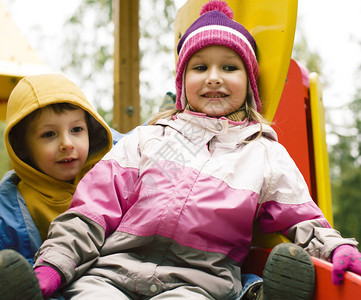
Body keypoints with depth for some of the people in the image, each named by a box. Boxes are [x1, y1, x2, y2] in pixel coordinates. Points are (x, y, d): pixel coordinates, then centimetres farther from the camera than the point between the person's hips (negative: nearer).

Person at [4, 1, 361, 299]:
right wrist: (53, 263, 1)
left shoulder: (267, 155, 19)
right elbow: (95, 208, 13)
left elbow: (301, 219, 18)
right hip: (112, 269, 1)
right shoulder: (147, 138, 19)